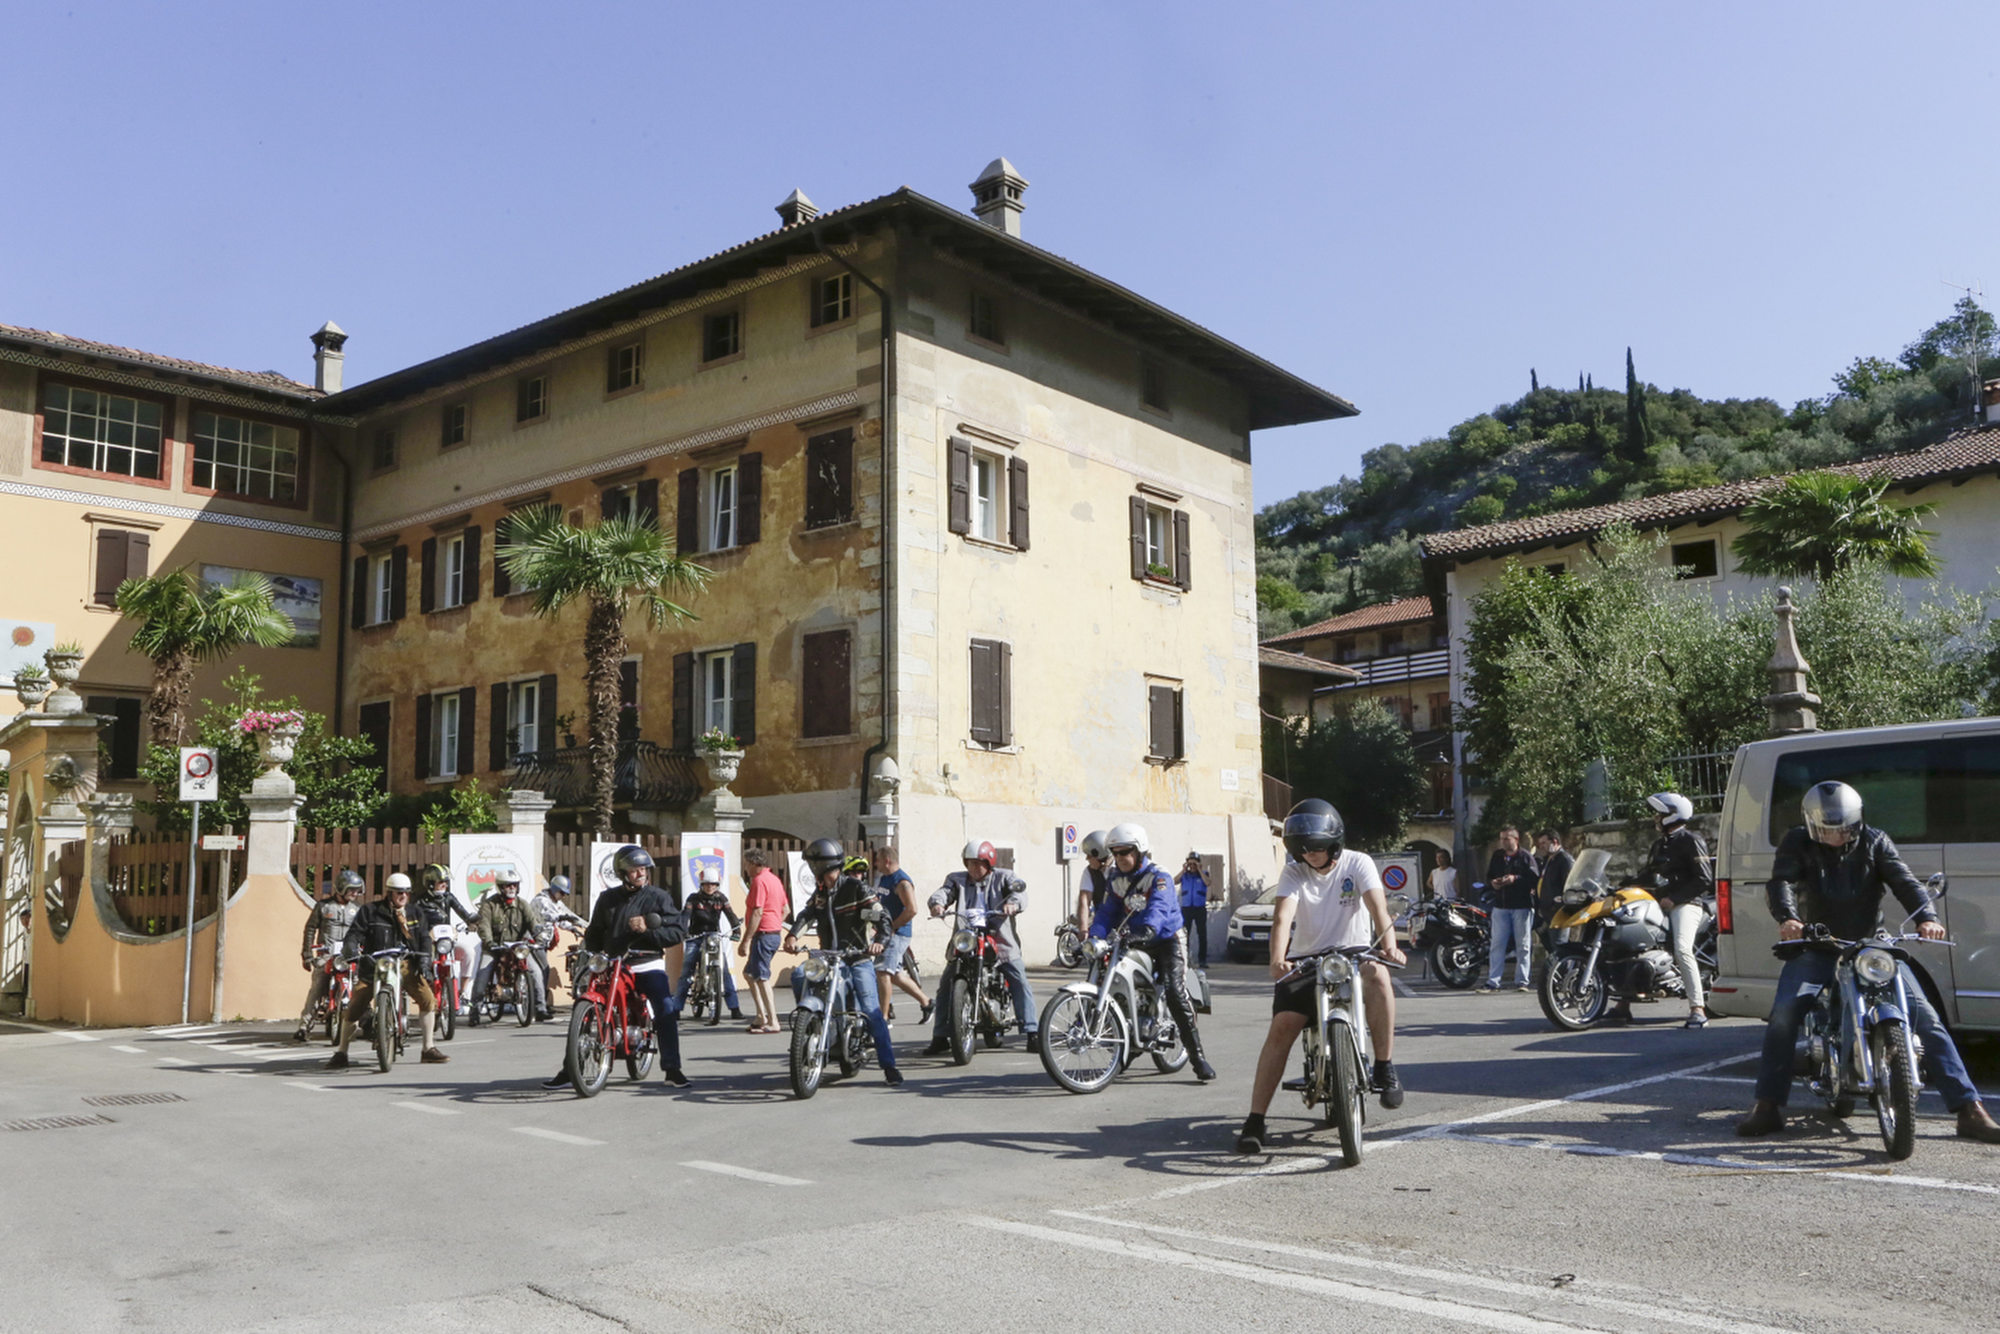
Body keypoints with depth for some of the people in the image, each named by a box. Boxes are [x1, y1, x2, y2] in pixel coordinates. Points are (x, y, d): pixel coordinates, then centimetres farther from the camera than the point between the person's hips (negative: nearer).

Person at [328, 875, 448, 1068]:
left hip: (405, 964, 2)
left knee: (428, 999, -13)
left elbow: (424, 938, 11)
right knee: (354, 1006, -14)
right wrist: (352, 950, -23)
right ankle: (341, 1053, 3)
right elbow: (354, 934, -3)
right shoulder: (369, 912, 4)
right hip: (375, 965, -2)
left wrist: (424, 959, -6)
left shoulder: (414, 914, 15)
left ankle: (429, 1049, -2)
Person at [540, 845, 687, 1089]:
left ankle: (672, 1069, -10)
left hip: (647, 965, -3)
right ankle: (569, 1069, 9)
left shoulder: (659, 897, 2)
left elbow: (676, 933, -5)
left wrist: (648, 929, -18)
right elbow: (595, 932, 19)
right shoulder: (608, 898, 11)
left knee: (667, 1011, -20)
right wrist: (591, 952, 2)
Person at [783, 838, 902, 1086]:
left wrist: (878, 940, -33)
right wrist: (792, 935, -19)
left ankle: (889, 1065, -9)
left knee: (871, 1011, -13)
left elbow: (878, 915, -16)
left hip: (858, 957, -5)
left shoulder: (857, 887, -7)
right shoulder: (819, 893, 12)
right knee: (798, 976, -17)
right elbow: (805, 915, 0)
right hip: (829, 957, 5)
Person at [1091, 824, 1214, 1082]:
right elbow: (1107, 912, 1)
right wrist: (1096, 935, -19)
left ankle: (1197, 1054, -17)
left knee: (1175, 992, -21)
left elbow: (1158, 908, -30)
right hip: (1135, 944, 6)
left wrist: (1148, 928, -50)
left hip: (1166, 940, -6)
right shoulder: (1117, 880, 8)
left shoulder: (1158, 878, -12)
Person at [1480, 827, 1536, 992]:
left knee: (1522, 946, 2)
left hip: (1522, 906, -4)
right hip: (1501, 906, 4)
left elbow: (1534, 879, -10)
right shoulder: (1497, 856, 12)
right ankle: (1493, 982, 4)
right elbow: (1488, 877, 15)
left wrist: (1515, 879, -21)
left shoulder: (1525, 857, -1)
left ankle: (1521, 981, 8)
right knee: (1497, 944, 3)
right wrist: (1493, 883, -6)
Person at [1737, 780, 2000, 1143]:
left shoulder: (1874, 842, 2)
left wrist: (1926, 917, -32)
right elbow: (1781, 882, -16)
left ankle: (1968, 1109, -2)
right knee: (1784, 1014, -20)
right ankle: (1768, 1106, -11)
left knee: (1924, 1017, -8)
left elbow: (1904, 881, -11)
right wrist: (1787, 918, -38)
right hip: (1816, 947, -1)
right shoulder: (1797, 842, -1)